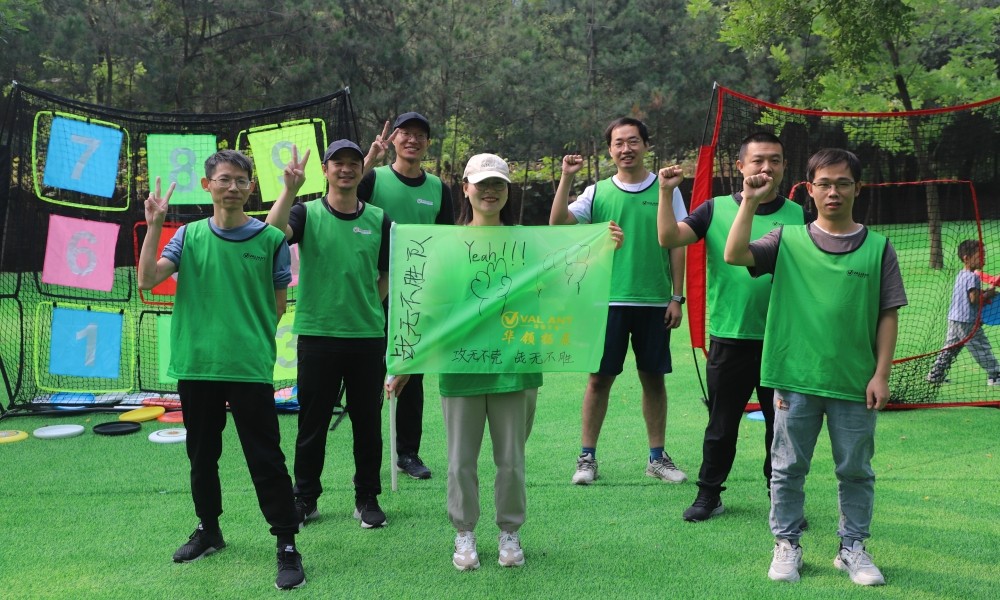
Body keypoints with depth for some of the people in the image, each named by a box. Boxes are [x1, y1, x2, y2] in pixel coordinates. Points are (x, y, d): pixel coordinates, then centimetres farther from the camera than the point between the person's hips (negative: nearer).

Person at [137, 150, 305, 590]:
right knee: (202, 455, 17)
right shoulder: (188, 236, 5)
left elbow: (279, 305, 5)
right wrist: (154, 226, -9)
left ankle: (287, 546, 9)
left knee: (266, 460, -1)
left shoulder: (270, 239, -1)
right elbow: (147, 280, -6)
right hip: (195, 366, 3)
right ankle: (208, 530, 36)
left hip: (251, 368, -3)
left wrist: (250, 338, -2)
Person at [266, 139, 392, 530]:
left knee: (368, 422, 10)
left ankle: (367, 498, 24)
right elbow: (273, 232, -20)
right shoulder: (307, 213, 1)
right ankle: (305, 499, 23)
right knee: (312, 423, 8)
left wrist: (366, 308, 4)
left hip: (368, 336, 2)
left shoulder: (379, 219, 6)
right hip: (317, 334, -1)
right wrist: (290, 188, -26)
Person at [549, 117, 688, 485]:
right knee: (599, 378, 3)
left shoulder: (666, 190, 5)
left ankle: (657, 457, 21)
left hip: (654, 302, 1)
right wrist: (566, 178, -15)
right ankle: (587, 457, 14)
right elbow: (557, 224, -7)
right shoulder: (597, 192, 4)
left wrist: (676, 297, 1)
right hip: (608, 300, 0)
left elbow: (677, 245, 5)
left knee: (653, 378, 8)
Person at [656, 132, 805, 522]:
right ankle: (709, 494, 26)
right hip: (729, 340, -1)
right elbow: (669, 239, -9)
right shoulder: (715, 209, 1)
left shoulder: (798, 216, 3)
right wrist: (666, 193, -19)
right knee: (721, 425, 11)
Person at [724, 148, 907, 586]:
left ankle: (853, 547, 29)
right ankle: (787, 545, 25)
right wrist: (751, 202, -14)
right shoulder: (788, 240, 1)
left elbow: (888, 315, 2)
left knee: (856, 471, 13)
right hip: (795, 380, 0)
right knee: (788, 468, 10)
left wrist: (881, 374, -2)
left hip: (855, 384, 1)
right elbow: (734, 255, -13)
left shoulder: (878, 248, 2)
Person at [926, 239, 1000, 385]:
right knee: (982, 349, 0)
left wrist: (984, 292, 8)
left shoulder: (961, 274, 13)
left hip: (954, 319, 9)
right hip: (968, 321, -9)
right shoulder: (973, 277, -16)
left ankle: (935, 375, 13)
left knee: (949, 349, 12)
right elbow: (974, 299, -21)